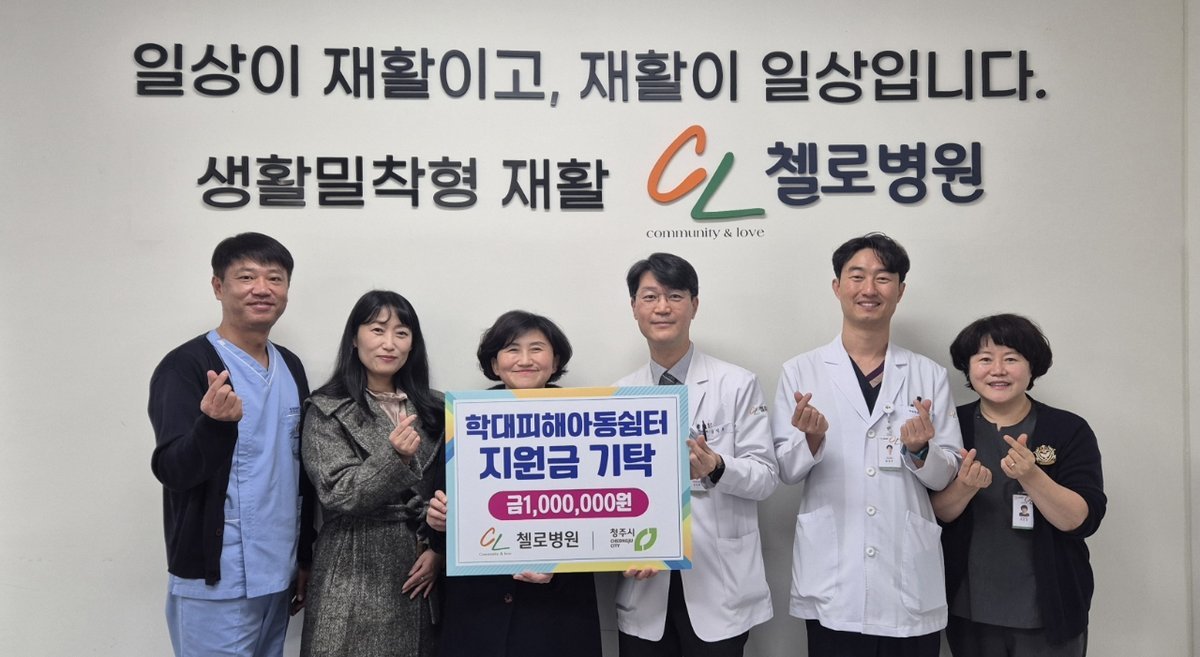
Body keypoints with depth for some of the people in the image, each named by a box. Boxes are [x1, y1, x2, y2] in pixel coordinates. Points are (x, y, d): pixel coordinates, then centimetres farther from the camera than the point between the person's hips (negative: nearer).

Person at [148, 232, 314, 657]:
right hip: (215, 584, -6)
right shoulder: (185, 367, -12)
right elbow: (174, 471, -19)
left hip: (277, 575, 6)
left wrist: (306, 557, 14)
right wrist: (216, 423, -38)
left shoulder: (291, 368, 7)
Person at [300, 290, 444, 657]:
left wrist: (439, 548, -4)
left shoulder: (432, 409, 9)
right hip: (357, 574, -3)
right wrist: (393, 457, -26)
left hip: (421, 567, 3)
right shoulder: (326, 411, -3)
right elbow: (338, 496, -12)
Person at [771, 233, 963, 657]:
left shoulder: (929, 375, 5)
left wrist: (920, 450, -14)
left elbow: (946, 476, 6)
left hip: (910, 580, 2)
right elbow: (785, 471, 1)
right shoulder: (800, 372, 1)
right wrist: (811, 439, -18)